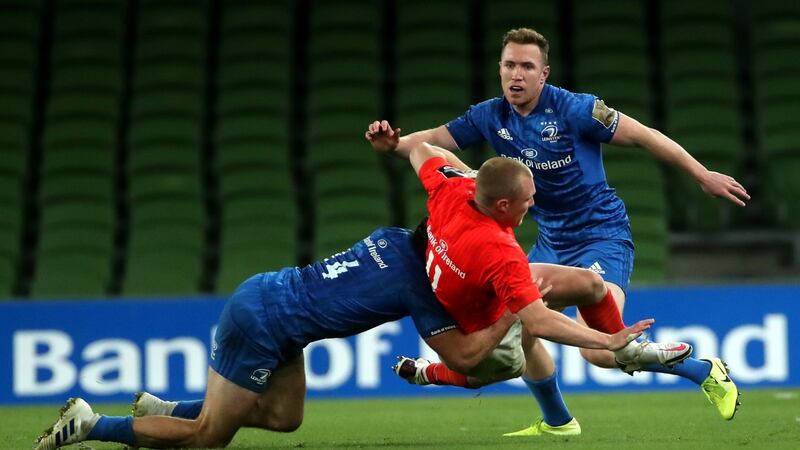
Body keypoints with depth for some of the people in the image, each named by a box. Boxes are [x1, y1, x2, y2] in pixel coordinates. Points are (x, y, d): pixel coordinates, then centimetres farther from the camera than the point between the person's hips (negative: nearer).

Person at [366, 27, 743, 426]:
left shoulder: (573, 109, -18)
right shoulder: (490, 117, -1)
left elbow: (642, 135, -14)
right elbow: (433, 141, 6)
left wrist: (702, 175, -14)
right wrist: (393, 144, -15)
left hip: (602, 236, -7)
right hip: (552, 241, 7)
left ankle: (706, 371, -5)